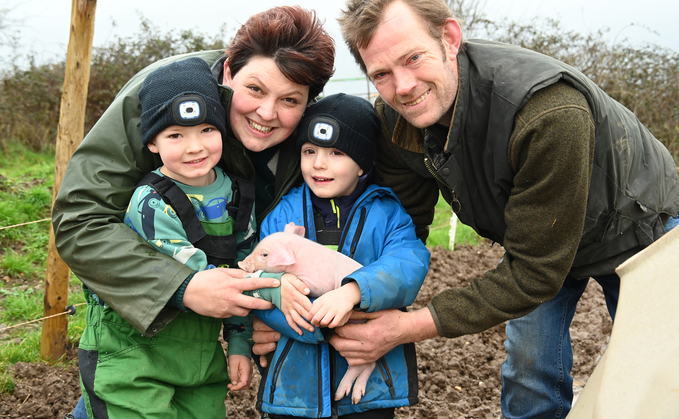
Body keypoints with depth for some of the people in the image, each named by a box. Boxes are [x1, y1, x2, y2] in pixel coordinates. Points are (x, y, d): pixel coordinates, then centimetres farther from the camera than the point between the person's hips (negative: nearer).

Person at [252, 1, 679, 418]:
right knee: (530, 375, 3)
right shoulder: (394, 120, -23)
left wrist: (410, 327, -38)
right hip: (535, 239, 4)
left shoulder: (549, 114, -44)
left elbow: (535, 272, -37)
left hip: (637, 229, -4)